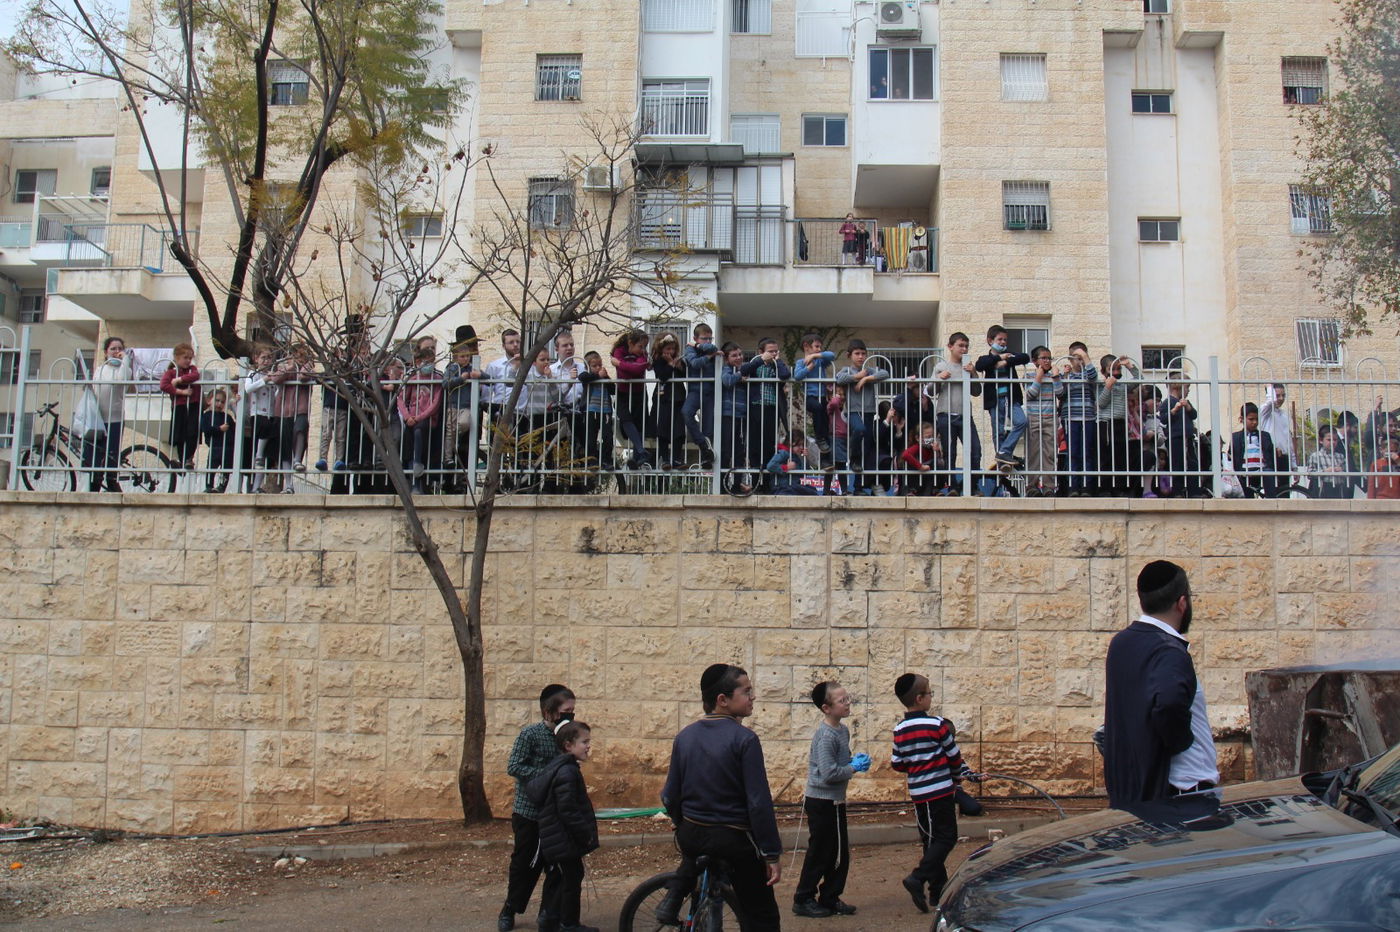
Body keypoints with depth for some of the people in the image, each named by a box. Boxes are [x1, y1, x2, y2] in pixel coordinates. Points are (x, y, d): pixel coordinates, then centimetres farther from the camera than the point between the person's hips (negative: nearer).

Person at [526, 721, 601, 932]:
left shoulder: (554, 767, 10)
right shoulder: (567, 772, -23)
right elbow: (568, 811, -27)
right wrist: (586, 834, -19)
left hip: (554, 840, 10)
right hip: (567, 840, -10)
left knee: (556, 879, 19)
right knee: (572, 879, 2)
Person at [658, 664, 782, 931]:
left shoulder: (685, 736, 1)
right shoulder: (744, 739, -16)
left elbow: (670, 796, 7)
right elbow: (759, 803, -18)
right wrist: (772, 853, -11)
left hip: (690, 835, 6)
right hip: (734, 839, -6)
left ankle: (672, 901, 24)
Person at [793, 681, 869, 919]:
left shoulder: (843, 730, 8)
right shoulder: (826, 736, -22)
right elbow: (829, 773, -26)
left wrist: (855, 760, 2)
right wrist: (854, 768, -13)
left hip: (835, 801, 9)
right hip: (822, 802, -9)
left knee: (840, 852, 13)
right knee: (820, 853, 0)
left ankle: (830, 899, 24)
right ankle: (803, 901, 12)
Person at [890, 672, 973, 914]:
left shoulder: (899, 730, 3)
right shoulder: (936, 724, -12)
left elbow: (897, 764, 6)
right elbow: (954, 755, -3)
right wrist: (959, 774, 17)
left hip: (917, 793, 6)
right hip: (940, 790, -6)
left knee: (931, 840, 14)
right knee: (947, 837, -1)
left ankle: (938, 890, 18)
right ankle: (918, 878, -16)